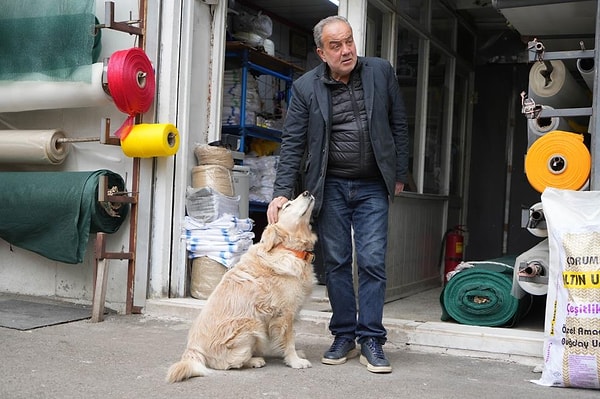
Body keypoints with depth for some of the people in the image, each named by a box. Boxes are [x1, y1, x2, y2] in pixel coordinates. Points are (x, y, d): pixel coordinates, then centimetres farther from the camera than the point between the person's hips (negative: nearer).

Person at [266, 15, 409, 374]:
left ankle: (371, 340, 6)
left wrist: (400, 175, 6)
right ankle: (344, 337, 17)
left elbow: (399, 125, 6)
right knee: (336, 262, 6)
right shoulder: (306, 87, -4)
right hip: (329, 186, 0)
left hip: (372, 186, 0)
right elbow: (292, 143, -5)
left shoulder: (381, 71, -1)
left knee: (372, 262, -3)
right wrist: (283, 193, -13)